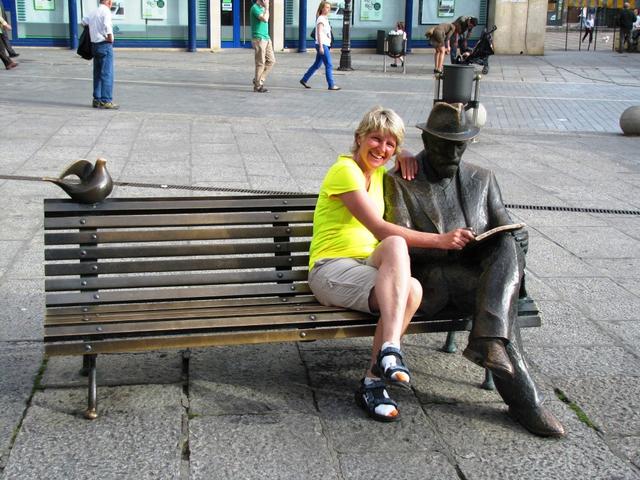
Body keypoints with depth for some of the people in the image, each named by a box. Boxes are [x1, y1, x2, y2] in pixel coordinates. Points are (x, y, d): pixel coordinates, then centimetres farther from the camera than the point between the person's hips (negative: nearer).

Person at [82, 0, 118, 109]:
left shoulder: (93, 12, 13)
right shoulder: (106, 11, -11)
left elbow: (83, 22, 28)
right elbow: (107, 26, -27)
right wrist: (110, 38, -15)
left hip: (95, 45, 8)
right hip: (105, 45, -8)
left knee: (97, 74, 14)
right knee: (107, 74, -6)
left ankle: (97, 100, 19)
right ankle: (106, 101, -8)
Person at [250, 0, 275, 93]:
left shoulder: (262, 8, 17)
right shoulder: (255, 8, -12)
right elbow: (265, 19, -25)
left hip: (266, 38, 9)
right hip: (259, 39, -9)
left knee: (271, 61, 6)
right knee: (260, 63, -4)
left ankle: (258, 80, 14)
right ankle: (258, 86, 5)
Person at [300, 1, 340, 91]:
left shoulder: (325, 19, 18)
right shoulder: (321, 19, -11)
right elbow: (319, 33, -18)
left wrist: (329, 46, 21)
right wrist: (321, 46, -23)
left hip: (325, 45, 10)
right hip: (322, 45, -10)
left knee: (317, 65, 14)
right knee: (329, 65, -9)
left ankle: (304, 80, 21)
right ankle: (331, 85, -7)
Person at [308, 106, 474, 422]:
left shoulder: (377, 173, 17)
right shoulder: (345, 170, -8)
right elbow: (380, 230, -17)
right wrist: (440, 240, -21)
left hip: (366, 266, 7)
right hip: (330, 269, -7)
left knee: (410, 290, -30)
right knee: (395, 245, -37)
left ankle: (373, 379, -28)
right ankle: (390, 349, -46)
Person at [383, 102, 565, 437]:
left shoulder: (482, 180, 18)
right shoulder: (400, 183, 3)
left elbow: (506, 228, 16)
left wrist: (517, 242, -10)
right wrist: (447, 245, -24)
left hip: (478, 273, 5)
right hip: (431, 281, -4)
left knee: (509, 245, -30)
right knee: (502, 297, -31)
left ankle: (487, 340, -42)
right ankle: (523, 398, -30)